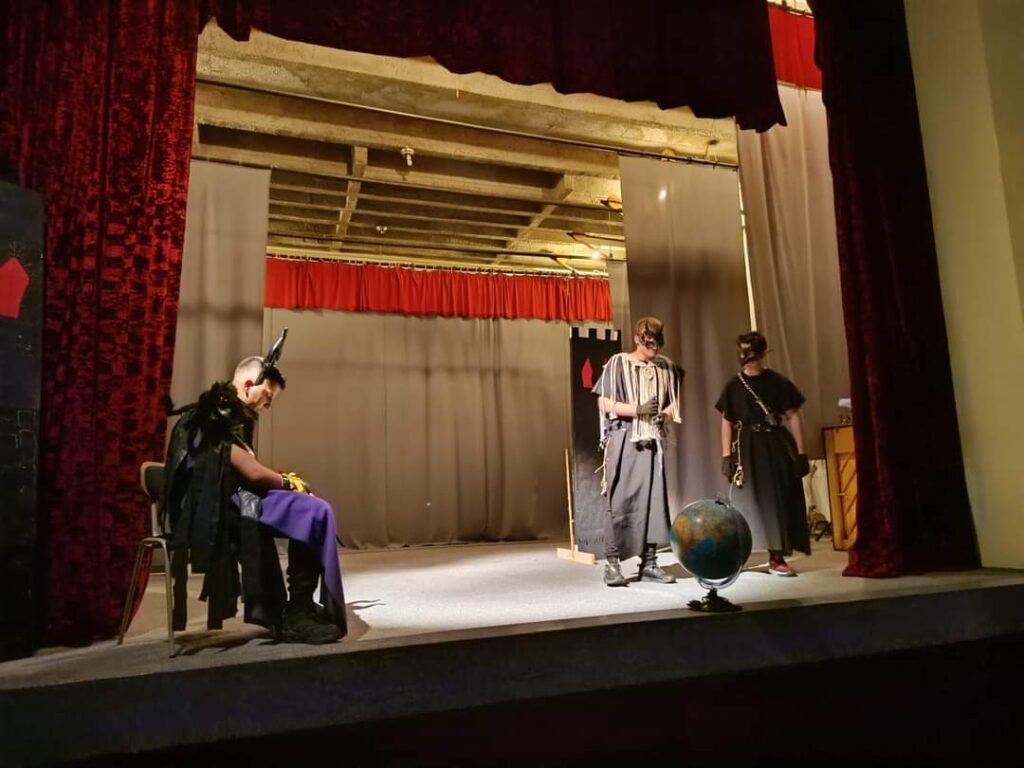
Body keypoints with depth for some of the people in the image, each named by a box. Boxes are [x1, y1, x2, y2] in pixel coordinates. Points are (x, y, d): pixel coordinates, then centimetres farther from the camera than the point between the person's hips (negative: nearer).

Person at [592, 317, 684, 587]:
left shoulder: (666, 366, 11)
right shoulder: (618, 363, -2)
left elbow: (676, 401, 20)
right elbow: (604, 403, -6)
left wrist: (662, 413, -2)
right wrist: (638, 409, -17)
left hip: (652, 441, 4)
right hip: (624, 441, -4)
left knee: (654, 499, 2)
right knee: (621, 501, -6)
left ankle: (649, 563, 11)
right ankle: (612, 563, 1)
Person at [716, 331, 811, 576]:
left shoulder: (778, 382, 0)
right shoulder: (733, 385, 3)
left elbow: (793, 417, 2)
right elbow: (727, 422, 5)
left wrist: (801, 452, -4)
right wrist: (726, 456, -2)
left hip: (777, 447, 0)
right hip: (747, 450, 0)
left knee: (778, 501, 2)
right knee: (749, 501, 1)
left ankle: (777, 558, 10)